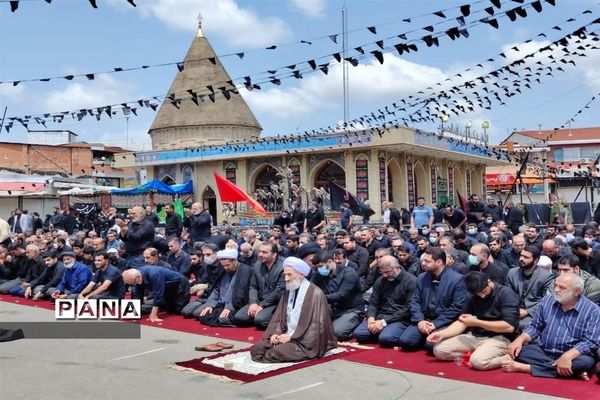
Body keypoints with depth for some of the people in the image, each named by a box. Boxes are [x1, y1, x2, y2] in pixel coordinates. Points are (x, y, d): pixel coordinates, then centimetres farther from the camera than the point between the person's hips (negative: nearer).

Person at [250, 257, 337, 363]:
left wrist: (291, 336, -17)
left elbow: (316, 325, -16)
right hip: (287, 336, 6)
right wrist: (275, 333, -8)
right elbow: (279, 317, 13)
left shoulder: (315, 293, -13)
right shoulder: (288, 292, 10)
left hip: (305, 342, -6)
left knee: (277, 352, -30)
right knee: (257, 348, -16)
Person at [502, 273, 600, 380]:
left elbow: (590, 342, -17)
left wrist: (567, 356, -33)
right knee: (517, 350, -22)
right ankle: (572, 370, -24)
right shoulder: (548, 300, 5)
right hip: (542, 351, 4)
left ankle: (526, 368, -29)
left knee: (585, 362, -36)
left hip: (571, 355, -3)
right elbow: (535, 326, 10)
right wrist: (520, 339, -10)